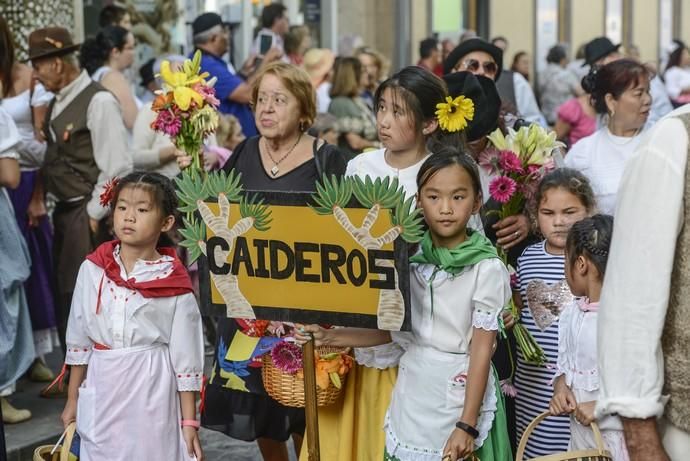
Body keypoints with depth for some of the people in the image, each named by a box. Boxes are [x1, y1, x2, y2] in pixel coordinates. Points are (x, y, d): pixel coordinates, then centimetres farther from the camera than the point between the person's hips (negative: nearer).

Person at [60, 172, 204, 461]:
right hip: (101, 390, 3)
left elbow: (185, 357, -3)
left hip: (153, 393, -3)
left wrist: (189, 422, -4)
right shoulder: (93, 270, 2)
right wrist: (72, 400, 13)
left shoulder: (174, 284, -7)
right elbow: (79, 339, 10)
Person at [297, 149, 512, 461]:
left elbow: (482, 349, -12)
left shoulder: (487, 268, -12)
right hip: (412, 392, 5)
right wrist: (334, 338, 4)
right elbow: (394, 327, 10)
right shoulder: (412, 259, 3)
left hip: (461, 395, -5)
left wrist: (467, 425, -15)